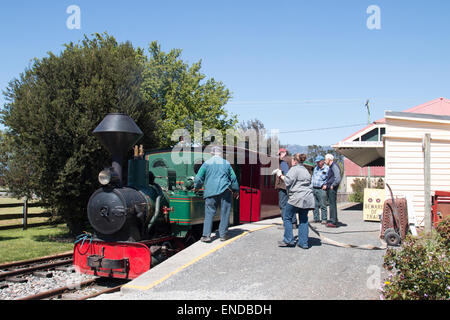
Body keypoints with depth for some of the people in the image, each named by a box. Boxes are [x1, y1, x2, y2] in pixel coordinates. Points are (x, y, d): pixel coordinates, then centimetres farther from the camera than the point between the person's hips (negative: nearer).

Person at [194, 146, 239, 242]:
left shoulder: (207, 163, 6)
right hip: (225, 191, 1)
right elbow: (233, 178, 13)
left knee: (209, 214, 2)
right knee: (224, 213, 7)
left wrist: (196, 187, 24)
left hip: (211, 192, -1)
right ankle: (223, 234, 9)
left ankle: (206, 235, -5)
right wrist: (235, 190, 25)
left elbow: (198, 178, 6)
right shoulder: (226, 163, 10)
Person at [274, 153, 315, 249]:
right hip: (307, 198, 8)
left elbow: (288, 181, -12)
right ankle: (303, 243, 8)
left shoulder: (294, 169, -6)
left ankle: (289, 240, 4)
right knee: (303, 220, 10)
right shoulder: (306, 170, 21)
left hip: (297, 198, -8)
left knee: (287, 218, 4)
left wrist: (281, 175, 5)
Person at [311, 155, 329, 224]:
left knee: (323, 205, -5)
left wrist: (326, 185, -13)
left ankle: (324, 219, 0)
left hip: (321, 189, -6)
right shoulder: (315, 168, 17)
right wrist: (311, 184, 15)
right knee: (315, 205, 8)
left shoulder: (327, 168, -3)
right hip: (314, 189, 6)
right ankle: (316, 219, 15)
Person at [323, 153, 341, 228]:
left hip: (332, 189, -10)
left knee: (332, 204, -9)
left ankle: (333, 222, -7)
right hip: (329, 189, 10)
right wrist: (326, 185, 18)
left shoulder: (334, 166, -12)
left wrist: (332, 186, -15)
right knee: (331, 204, 12)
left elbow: (338, 178, -22)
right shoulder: (331, 167, 20)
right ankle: (333, 221, 17)